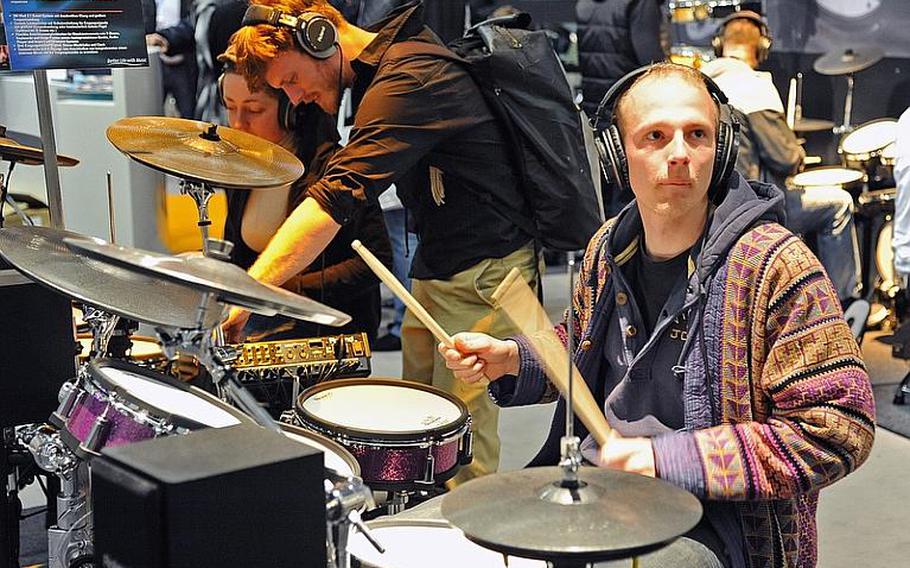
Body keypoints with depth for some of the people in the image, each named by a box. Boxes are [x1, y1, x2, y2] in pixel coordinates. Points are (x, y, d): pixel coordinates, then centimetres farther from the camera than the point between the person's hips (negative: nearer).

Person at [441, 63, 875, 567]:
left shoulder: (773, 266, -18)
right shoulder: (608, 247, 3)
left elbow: (839, 429, -21)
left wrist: (670, 458, -25)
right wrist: (512, 360, 1)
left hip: (708, 521, -6)